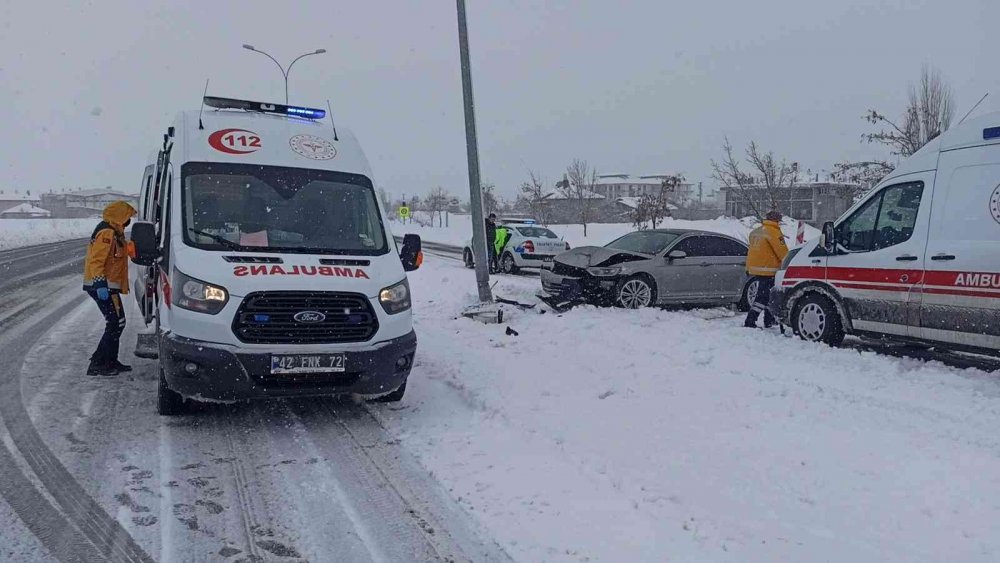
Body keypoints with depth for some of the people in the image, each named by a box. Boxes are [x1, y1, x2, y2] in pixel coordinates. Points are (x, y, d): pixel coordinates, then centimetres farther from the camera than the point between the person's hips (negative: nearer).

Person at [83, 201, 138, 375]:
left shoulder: (114, 233, 16)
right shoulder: (107, 233, -16)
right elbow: (96, 260, -23)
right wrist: (101, 285, -29)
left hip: (106, 286, 11)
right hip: (103, 287, -11)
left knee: (116, 324, 16)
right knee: (116, 323, -9)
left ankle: (111, 362, 24)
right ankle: (97, 364, -6)